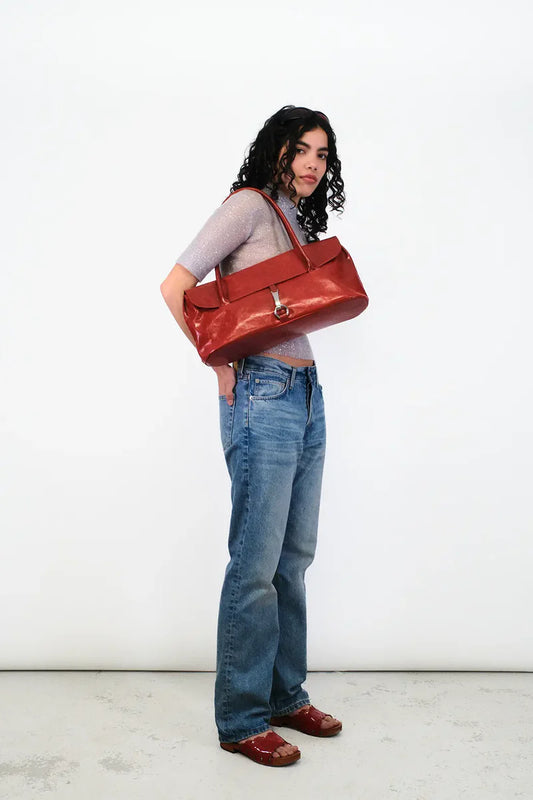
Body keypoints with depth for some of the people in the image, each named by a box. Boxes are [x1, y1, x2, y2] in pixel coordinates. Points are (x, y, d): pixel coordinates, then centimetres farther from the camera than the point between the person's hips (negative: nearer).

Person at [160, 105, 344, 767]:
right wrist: (220, 365, -12)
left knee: (294, 558, 13)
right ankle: (241, 720, 12)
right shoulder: (248, 204, -4)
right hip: (262, 396, -8)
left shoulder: (298, 222, 20)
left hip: (306, 393, 9)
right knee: (256, 564, -3)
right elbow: (175, 286, -12)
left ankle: (286, 696, 28)